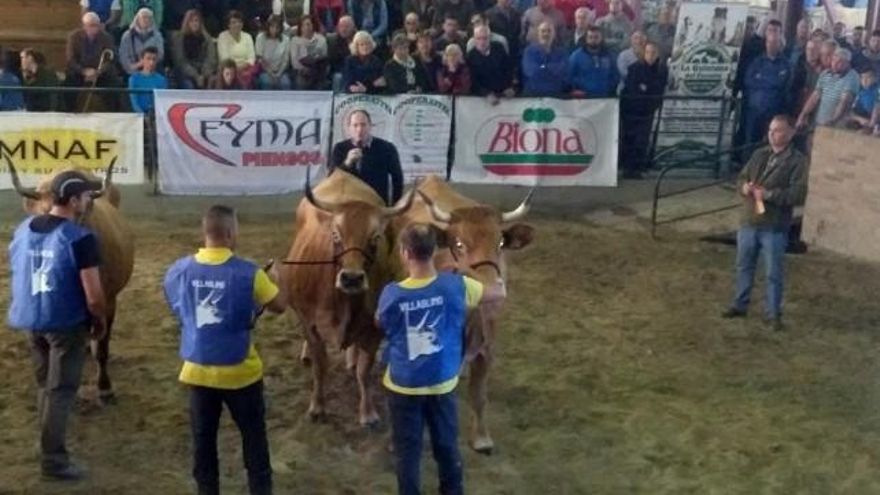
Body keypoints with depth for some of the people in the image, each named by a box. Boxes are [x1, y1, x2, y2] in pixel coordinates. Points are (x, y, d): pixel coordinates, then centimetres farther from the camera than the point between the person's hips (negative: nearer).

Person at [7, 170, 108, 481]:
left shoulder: (22, 230, 4)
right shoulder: (80, 238, -19)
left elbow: (17, 276, 14)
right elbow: (93, 295, -20)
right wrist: (100, 321, -3)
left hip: (30, 321, 7)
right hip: (67, 324, -7)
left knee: (45, 385, 21)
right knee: (60, 390, 3)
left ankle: (47, 446, 32)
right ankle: (53, 460, 8)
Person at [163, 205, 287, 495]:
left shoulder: (179, 272, -6)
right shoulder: (248, 273, -18)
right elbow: (280, 305, -5)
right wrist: (277, 279, 13)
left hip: (198, 370, 3)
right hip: (240, 372, -3)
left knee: (203, 438, 14)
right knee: (253, 436, 14)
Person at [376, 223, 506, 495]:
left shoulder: (392, 293, -18)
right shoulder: (455, 285, -15)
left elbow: (380, 324, 4)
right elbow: (500, 293, 0)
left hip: (403, 385, -1)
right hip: (443, 383, 2)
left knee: (407, 450, 13)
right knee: (447, 445, 19)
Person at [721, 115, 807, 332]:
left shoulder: (798, 161, -8)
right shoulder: (759, 154, 9)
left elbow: (798, 195, -15)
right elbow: (741, 178, 17)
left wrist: (769, 194, -21)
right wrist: (744, 187, -7)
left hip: (774, 228, -6)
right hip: (748, 222, 6)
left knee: (773, 273, 1)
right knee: (744, 266, 16)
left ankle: (774, 314, 12)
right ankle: (740, 305, 29)